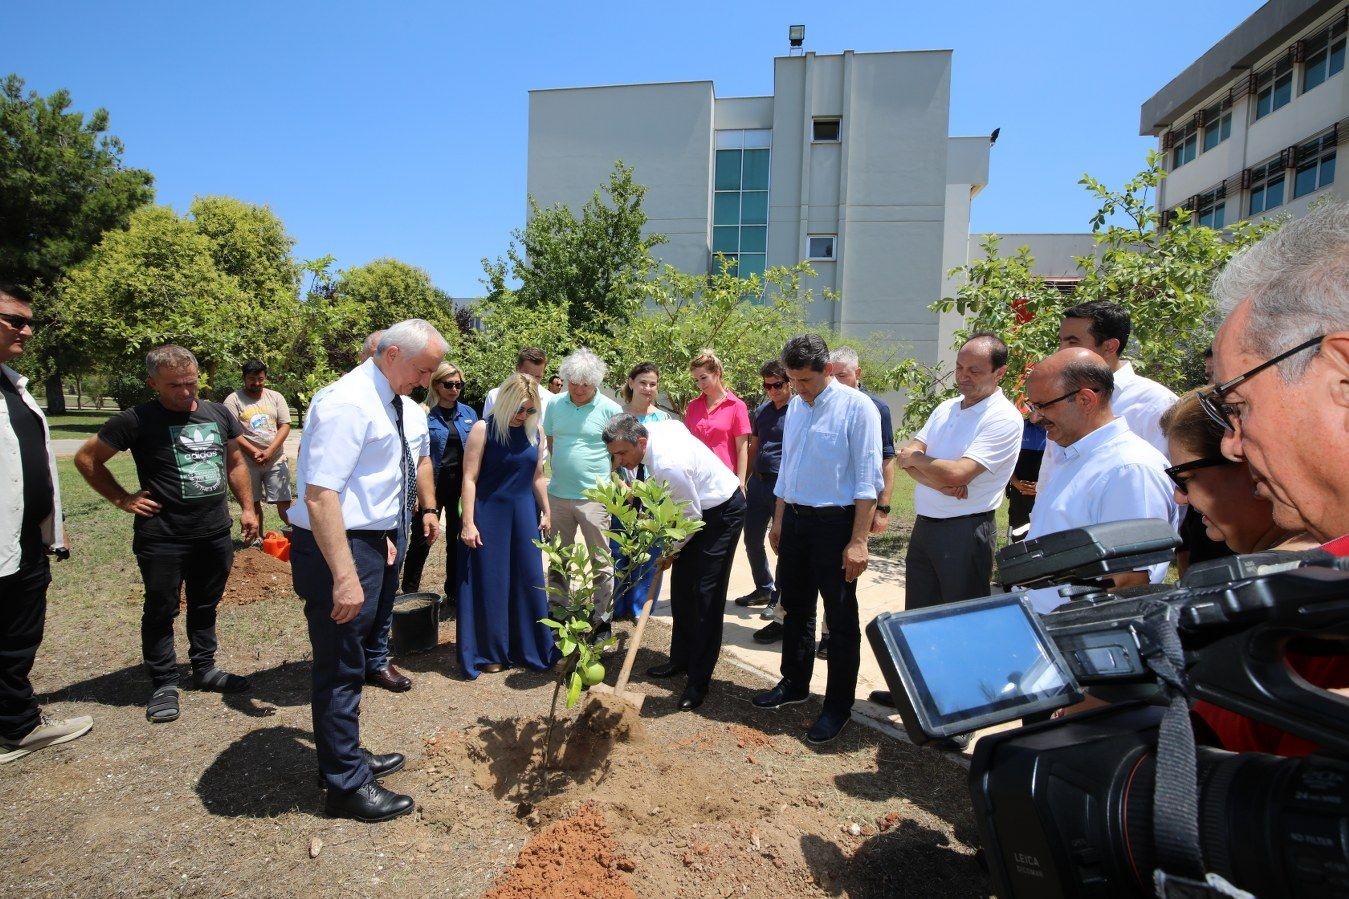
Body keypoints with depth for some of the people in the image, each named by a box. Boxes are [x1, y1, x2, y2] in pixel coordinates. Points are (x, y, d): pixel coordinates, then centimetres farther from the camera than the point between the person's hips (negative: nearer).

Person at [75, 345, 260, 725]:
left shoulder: (219, 414, 5)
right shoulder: (137, 420, -8)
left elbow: (235, 463, 14)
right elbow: (87, 458, 0)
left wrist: (247, 507, 9)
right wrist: (122, 499, -5)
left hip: (216, 534, 4)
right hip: (162, 538, -4)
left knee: (205, 606, 17)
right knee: (161, 611, 8)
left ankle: (205, 669, 31)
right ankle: (163, 684, 21)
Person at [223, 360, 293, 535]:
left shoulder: (275, 397, 8)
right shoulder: (234, 399, 0)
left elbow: (285, 426, 1)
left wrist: (269, 451, -11)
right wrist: (254, 452, -15)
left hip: (276, 459, 1)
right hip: (248, 461, -1)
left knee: (284, 502, -2)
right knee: (253, 503, 9)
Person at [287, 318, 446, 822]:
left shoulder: (391, 400, 9)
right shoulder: (349, 403, -21)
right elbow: (319, 494, -26)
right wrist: (345, 577, -28)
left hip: (369, 541, 10)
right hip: (338, 548, -10)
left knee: (347, 664, 22)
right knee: (340, 668, 4)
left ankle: (349, 759, 40)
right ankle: (346, 786, 21)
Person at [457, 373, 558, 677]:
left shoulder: (534, 431, 5)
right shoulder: (483, 429, -10)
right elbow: (469, 479, -12)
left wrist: (546, 512, 13)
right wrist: (468, 523, -15)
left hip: (524, 515, 5)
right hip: (490, 515, -5)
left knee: (528, 581, 9)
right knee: (490, 583, 4)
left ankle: (527, 648, 24)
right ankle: (490, 652, 20)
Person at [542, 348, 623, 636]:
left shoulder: (610, 410, -7)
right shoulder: (555, 405, 5)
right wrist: (559, 469, 8)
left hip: (594, 497, -4)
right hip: (557, 494, 4)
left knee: (601, 563, 5)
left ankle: (603, 620, 18)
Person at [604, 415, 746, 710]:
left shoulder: (668, 466, -36)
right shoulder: (653, 427, -11)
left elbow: (692, 516, -26)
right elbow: (678, 426, 12)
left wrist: (671, 550, -9)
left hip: (723, 512, -10)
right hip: (700, 504, 10)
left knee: (707, 594, -9)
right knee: (681, 585, 13)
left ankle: (698, 682, -1)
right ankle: (681, 659, 28)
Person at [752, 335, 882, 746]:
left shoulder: (856, 407, -13)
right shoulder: (795, 406, 8)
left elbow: (867, 481, -15)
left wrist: (858, 541, -18)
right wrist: (778, 521, 17)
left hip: (834, 524, -7)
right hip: (794, 521, 7)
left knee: (841, 619, 6)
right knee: (796, 608, 19)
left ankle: (838, 706, 20)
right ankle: (794, 683, 37)